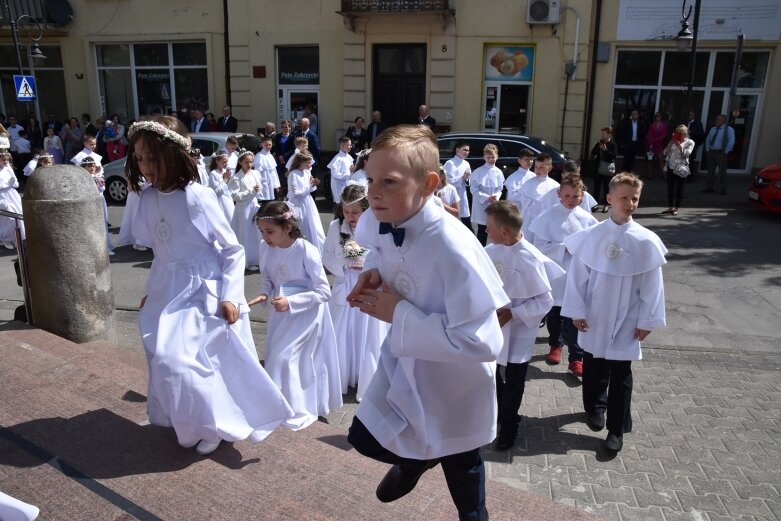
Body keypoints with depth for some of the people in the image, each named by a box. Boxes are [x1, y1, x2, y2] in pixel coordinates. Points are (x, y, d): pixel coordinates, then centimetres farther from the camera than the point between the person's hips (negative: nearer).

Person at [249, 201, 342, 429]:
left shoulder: (306, 251, -26)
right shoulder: (265, 247, -10)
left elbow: (324, 292, -22)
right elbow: (267, 278, 6)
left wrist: (290, 302, -29)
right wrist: (264, 294, -16)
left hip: (306, 312, -6)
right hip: (282, 312, 6)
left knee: (284, 357, -6)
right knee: (275, 357, 16)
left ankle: (296, 410, 16)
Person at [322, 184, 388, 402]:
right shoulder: (335, 226, -5)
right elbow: (327, 257, 2)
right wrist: (342, 267, -15)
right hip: (344, 290, 3)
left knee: (369, 341, 8)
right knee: (342, 340, 13)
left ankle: (368, 387, 24)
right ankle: (341, 382, 32)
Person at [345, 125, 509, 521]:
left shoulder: (454, 250, -37)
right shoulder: (375, 222, -15)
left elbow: (481, 342, -36)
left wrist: (399, 314, -31)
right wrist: (373, 273, -12)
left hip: (454, 383, -5)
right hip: (404, 362, 5)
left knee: (461, 475, 20)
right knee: (365, 438, 17)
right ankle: (414, 460, 51)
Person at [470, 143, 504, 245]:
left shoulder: (499, 172, 3)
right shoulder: (478, 172, -8)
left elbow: (499, 189, 8)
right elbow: (474, 189, -10)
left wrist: (496, 197, -14)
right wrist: (487, 198, -18)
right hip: (481, 205, -3)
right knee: (482, 231, 2)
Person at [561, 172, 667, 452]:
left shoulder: (646, 241, -10)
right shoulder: (591, 235, -9)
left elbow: (651, 285, -4)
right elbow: (577, 276, -4)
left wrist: (647, 321, -3)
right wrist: (577, 312, -4)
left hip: (626, 322, -1)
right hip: (593, 319, 1)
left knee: (620, 376, 7)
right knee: (593, 369, 18)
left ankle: (617, 429, 21)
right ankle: (595, 408, 43)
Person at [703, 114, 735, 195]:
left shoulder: (729, 129, -5)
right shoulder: (713, 129, 14)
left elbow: (731, 141, -13)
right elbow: (707, 139, 20)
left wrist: (726, 152, -16)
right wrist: (707, 149, 10)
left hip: (721, 153, -6)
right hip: (711, 152, 6)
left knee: (722, 171, -3)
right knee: (710, 171, 8)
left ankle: (723, 189, 4)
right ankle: (710, 188, 15)